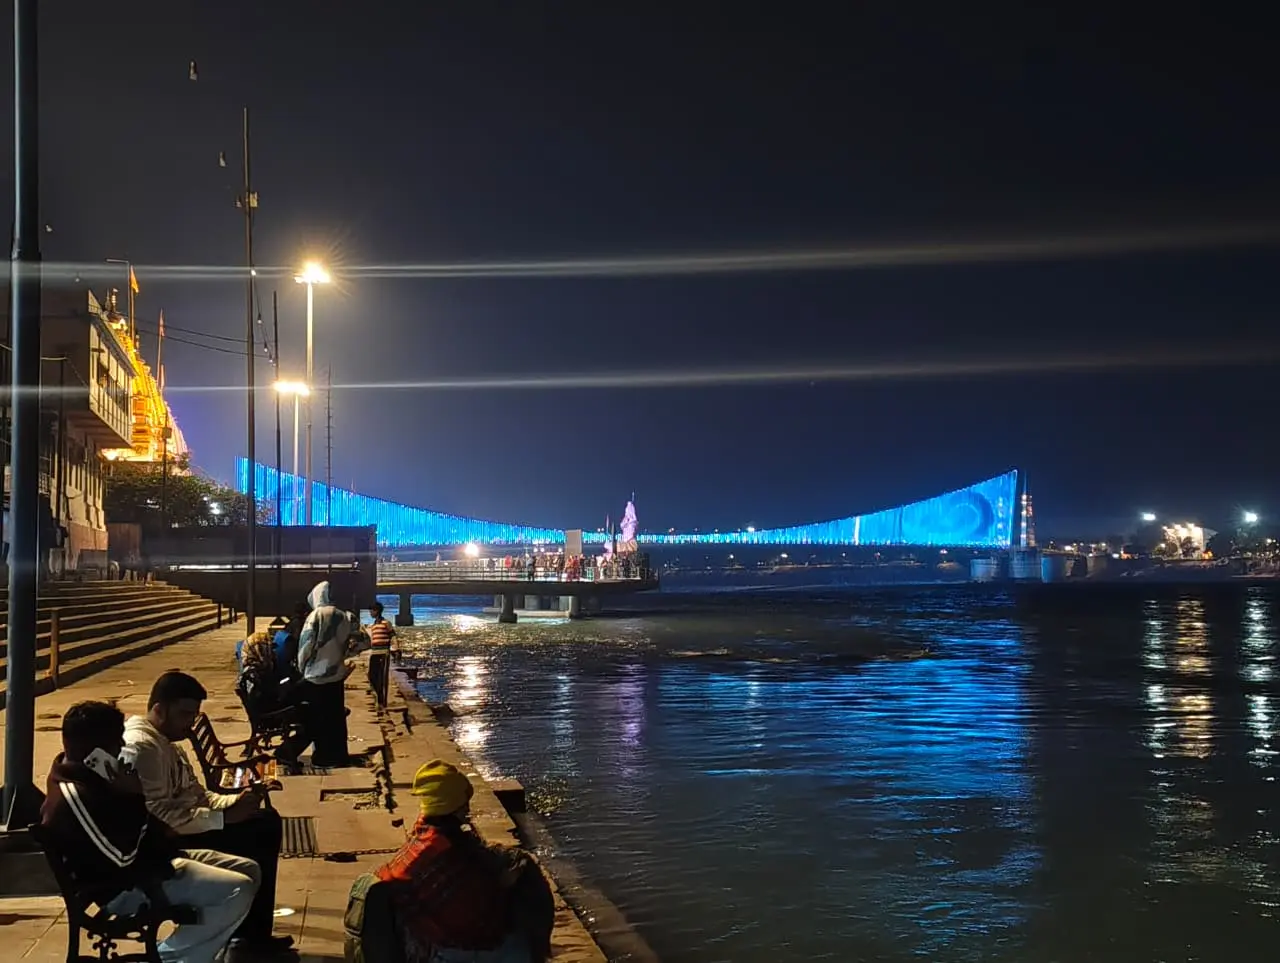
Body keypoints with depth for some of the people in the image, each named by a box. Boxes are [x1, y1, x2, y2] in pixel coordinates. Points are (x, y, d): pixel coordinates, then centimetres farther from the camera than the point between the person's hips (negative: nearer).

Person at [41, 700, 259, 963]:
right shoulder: (74, 797, -24)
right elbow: (123, 856, -25)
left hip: (151, 860, 11)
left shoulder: (85, 775, 11)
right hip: (127, 887, -11)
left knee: (249, 871, 8)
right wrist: (134, 796, -20)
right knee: (238, 891, -23)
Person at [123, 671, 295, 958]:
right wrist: (225, 817, -24)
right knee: (254, 839, -15)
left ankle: (254, 931, 11)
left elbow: (196, 795, 17)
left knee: (267, 821, 9)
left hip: (182, 830, 11)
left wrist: (237, 800, -2)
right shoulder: (141, 746, -21)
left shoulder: (164, 741, 13)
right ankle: (250, 934, 1)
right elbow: (159, 817, -29)